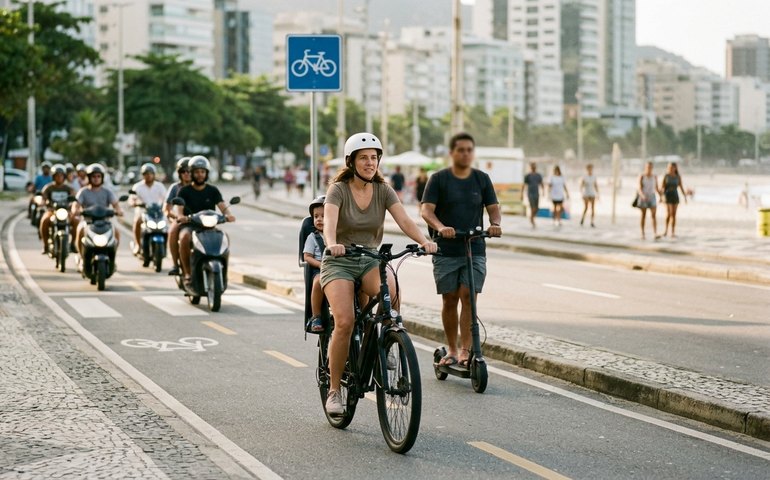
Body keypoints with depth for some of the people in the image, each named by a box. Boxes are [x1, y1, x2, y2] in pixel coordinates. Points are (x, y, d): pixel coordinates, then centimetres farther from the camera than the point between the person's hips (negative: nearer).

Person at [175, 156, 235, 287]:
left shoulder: (213, 191, 12)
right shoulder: (184, 191, 6)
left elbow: (223, 207, -1)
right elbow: (179, 210, -5)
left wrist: (228, 214, -25)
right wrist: (181, 216, -30)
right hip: (189, 225, -2)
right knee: (185, 237, -37)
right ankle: (187, 274, -29)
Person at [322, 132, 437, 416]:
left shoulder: (383, 190, 1)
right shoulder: (338, 190, -10)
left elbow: (403, 220, -12)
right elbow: (329, 221, -28)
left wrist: (423, 241, -32)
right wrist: (332, 243, -50)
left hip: (370, 261, 3)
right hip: (339, 263, -3)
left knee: (392, 291, -32)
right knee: (345, 322, -24)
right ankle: (334, 391, -9)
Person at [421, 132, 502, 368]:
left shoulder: (482, 179, 9)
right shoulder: (439, 179, 1)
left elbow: (493, 207, 7)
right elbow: (426, 210, -8)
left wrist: (495, 223, -17)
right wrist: (440, 227, -28)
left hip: (475, 250, 1)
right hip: (446, 251, -1)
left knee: (468, 296, -10)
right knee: (449, 300, 3)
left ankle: (466, 350, -8)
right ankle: (452, 350, 15)